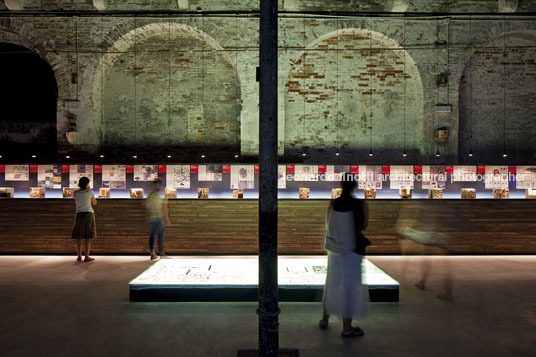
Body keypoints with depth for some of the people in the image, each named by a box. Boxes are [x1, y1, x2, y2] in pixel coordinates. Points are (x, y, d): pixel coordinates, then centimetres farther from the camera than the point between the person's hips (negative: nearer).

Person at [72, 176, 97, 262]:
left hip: (79, 214, 3)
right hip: (89, 214, -3)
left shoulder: (76, 193, 2)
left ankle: (79, 256, 11)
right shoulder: (90, 192, -5)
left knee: (78, 237, 9)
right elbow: (94, 203, 7)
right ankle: (87, 257, 0)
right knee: (88, 237, 1)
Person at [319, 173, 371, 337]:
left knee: (332, 284, 20)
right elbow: (365, 228, -8)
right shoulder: (361, 205, -16)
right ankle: (347, 328, 18)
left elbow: (328, 226, 2)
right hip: (353, 251, -4)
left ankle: (325, 319, 34)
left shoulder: (332, 204, -8)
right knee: (351, 288, 8)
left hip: (335, 250, 4)